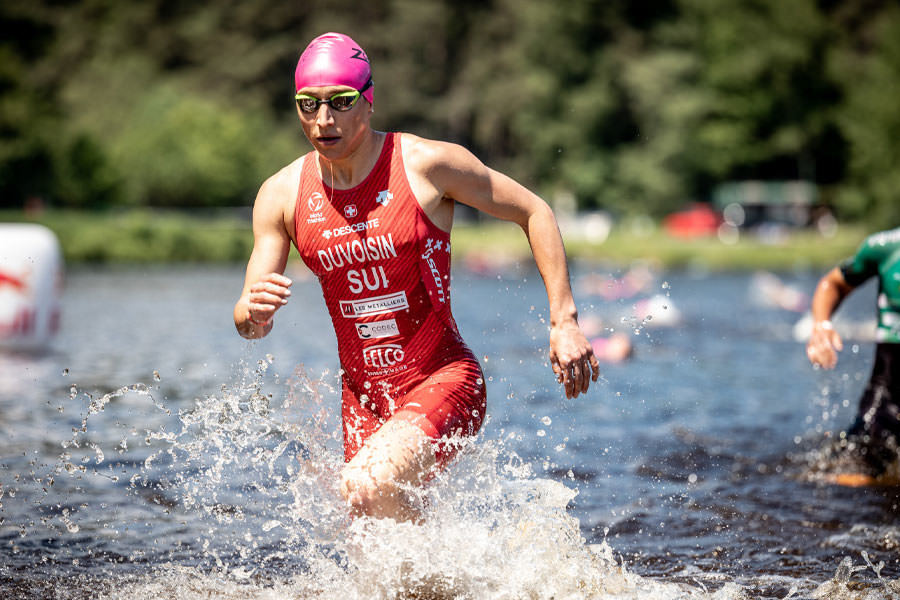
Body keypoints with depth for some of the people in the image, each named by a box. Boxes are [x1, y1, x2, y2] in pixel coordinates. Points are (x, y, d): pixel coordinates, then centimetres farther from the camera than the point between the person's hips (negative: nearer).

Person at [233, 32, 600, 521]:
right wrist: (253, 312, -25)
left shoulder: (427, 164, -12)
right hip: (364, 394, 5)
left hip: (443, 379, -5)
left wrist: (564, 322, -7)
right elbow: (249, 323, 0)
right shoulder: (281, 196, -2)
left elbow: (534, 213, -1)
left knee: (364, 489, -29)